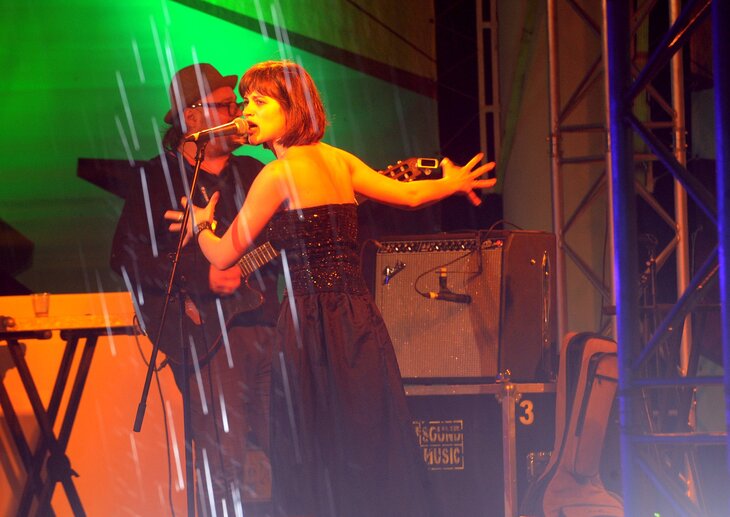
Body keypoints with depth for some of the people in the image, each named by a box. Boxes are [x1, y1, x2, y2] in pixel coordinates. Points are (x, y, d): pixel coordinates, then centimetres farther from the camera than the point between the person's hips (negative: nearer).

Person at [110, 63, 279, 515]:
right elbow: (126, 258, -6)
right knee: (222, 464, -10)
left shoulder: (252, 173, 19)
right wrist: (202, 276, -14)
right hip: (208, 336, -5)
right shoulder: (157, 178, 2)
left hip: (267, 324, 5)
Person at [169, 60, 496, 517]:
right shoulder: (337, 160, 10)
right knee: (371, 455, 9)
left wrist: (201, 225, 18)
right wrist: (453, 183, 39)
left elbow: (223, 256, -4)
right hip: (361, 320, 7)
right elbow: (409, 195, 18)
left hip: (314, 322, -7)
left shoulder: (279, 175, -9)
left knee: (318, 464, -3)